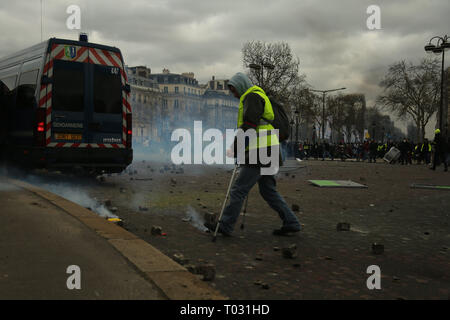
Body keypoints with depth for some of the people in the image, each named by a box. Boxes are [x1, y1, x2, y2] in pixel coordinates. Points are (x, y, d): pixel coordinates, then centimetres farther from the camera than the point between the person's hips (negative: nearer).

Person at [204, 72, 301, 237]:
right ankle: (291, 222, 15)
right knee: (268, 191, 13)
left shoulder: (252, 96, -9)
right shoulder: (256, 96, 24)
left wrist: (235, 148, -22)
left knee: (239, 189, -4)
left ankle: (225, 225, 3)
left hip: (261, 152, -10)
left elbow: (249, 126, -20)